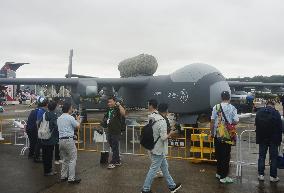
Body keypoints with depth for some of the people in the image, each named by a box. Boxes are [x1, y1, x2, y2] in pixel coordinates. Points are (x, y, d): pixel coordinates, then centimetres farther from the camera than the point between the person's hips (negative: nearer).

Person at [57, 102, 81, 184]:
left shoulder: (59, 118, 13)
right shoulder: (70, 118, -10)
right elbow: (78, 126, -4)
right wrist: (78, 119, 14)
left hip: (60, 140, 8)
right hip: (69, 140, -8)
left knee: (65, 159, 18)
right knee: (72, 159, -1)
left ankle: (63, 176, 21)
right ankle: (71, 178, -2)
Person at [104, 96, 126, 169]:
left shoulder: (117, 109, -12)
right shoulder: (108, 109, 11)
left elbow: (123, 113, -35)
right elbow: (105, 117, 29)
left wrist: (119, 104, -31)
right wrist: (106, 120, 9)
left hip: (116, 132, -8)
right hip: (109, 131, 8)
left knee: (115, 148, 0)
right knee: (113, 147, 15)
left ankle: (113, 163, 8)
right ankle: (118, 161, 27)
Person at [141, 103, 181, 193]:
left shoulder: (153, 119, 3)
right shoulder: (162, 122, -23)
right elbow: (163, 137, -24)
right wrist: (170, 133, -7)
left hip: (155, 148, 9)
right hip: (159, 150, -9)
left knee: (165, 167, 19)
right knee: (153, 170, 3)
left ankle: (172, 186, 32)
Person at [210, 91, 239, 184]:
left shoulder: (216, 107, -2)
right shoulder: (232, 108, -7)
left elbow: (212, 121, -2)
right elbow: (236, 121, -10)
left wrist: (212, 133, 7)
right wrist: (230, 123, 12)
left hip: (217, 134, 3)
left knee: (218, 154, 15)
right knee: (226, 155, 4)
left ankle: (219, 173, 26)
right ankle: (223, 176, 8)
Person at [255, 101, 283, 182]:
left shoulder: (259, 112, 2)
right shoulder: (276, 113, -7)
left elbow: (256, 126, 6)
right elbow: (280, 128, -5)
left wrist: (258, 138, 11)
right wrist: (279, 140, 3)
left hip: (262, 138, 2)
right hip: (274, 139, -2)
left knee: (262, 156, 9)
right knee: (273, 157, 5)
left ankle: (261, 175, 10)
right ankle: (273, 176, 9)